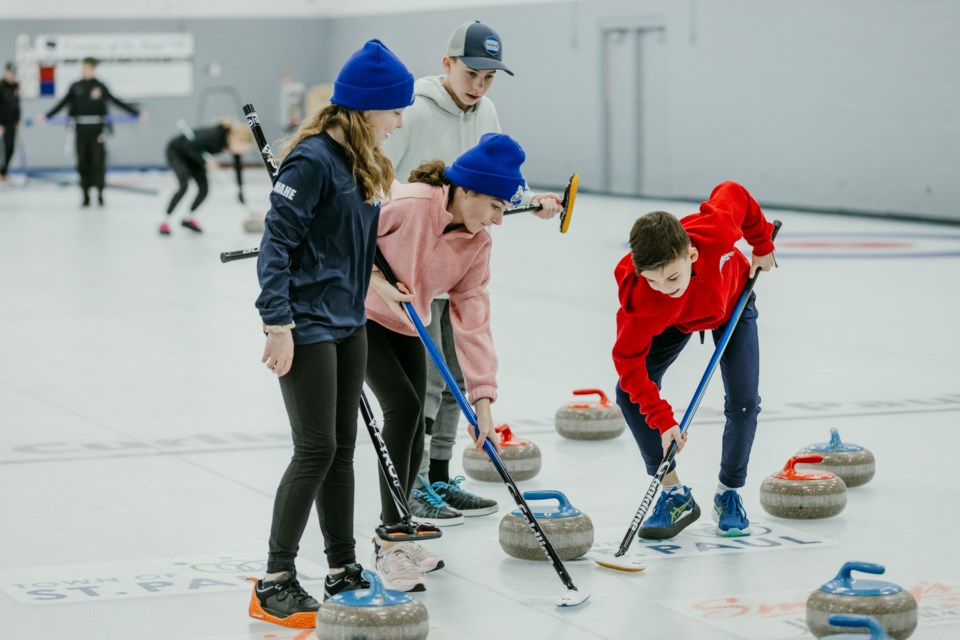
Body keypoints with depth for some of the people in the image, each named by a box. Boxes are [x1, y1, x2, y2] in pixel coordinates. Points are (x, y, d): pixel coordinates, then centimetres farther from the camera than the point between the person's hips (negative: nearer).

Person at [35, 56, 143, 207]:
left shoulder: (100, 87, 1)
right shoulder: (76, 87, 6)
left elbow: (116, 101, 4)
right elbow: (63, 104, 12)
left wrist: (137, 113, 2)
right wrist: (46, 116, 13)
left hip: (97, 130, -2)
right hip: (81, 131, 2)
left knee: (98, 161, -2)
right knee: (83, 162, 3)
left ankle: (100, 193, 10)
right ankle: (86, 195, 12)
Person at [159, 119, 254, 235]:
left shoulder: (235, 141, -17)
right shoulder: (215, 134, -38)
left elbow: (238, 165, -4)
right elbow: (189, 147, -33)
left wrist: (240, 189, -3)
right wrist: (205, 162, -37)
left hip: (191, 155, 7)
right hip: (176, 151, -7)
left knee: (203, 189, -1)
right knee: (184, 185, -24)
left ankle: (188, 218, 22)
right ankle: (165, 222, -16)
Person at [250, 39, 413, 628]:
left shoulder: (363, 163, 10)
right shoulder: (313, 159, -17)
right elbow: (276, 244, -20)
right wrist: (279, 324, -23)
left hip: (348, 324, 9)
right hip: (307, 326, -9)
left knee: (342, 448, 12)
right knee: (316, 449, -7)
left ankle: (344, 571, 20)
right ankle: (276, 581, 1)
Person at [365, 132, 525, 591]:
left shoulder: (477, 244, -7)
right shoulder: (409, 203, -29)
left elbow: (472, 320, -10)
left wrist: (482, 398, -16)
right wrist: (375, 280, -28)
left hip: (407, 329, 7)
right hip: (360, 317, -7)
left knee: (413, 428, 5)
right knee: (404, 408, -19)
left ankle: (394, 534, 26)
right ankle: (390, 546, -12)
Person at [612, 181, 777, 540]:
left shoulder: (716, 229, -44)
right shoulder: (639, 300, -43)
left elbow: (734, 194, -22)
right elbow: (628, 358, -35)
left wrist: (762, 245, -8)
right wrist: (662, 419, -42)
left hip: (733, 304, 0)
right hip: (674, 320, 0)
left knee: (743, 401, -13)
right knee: (630, 392, -16)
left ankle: (729, 494, 11)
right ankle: (675, 495, -3)